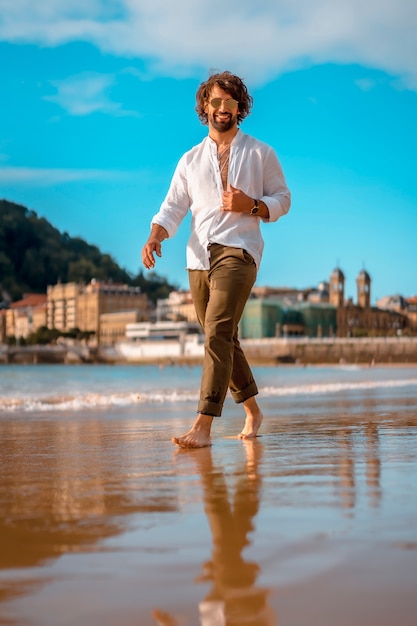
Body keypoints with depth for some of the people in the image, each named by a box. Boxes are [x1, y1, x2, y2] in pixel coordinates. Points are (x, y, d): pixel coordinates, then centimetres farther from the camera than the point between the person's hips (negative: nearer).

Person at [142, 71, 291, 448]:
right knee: (222, 337, 10)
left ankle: (203, 427, -26)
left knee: (217, 332, -20)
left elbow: (283, 199, 9)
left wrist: (250, 205, -11)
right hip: (199, 256, 5)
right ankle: (252, 410, 28)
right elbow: (173, 207, 8)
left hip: (238, 250, -5)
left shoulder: (260, 154, 9)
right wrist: (155, 237, -11)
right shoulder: (190, 160, 15)